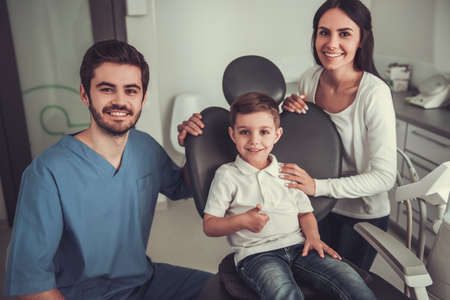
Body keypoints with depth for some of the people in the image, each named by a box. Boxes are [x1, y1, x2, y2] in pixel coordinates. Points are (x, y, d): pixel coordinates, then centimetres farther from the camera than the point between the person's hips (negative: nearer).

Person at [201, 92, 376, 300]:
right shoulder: (226, 175, 4)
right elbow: (209, 225, 3)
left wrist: (313, 236, 0)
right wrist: (243, 220, -12)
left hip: (298, 246, 4)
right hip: (256, 253, -4)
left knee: (351, 281, -19)